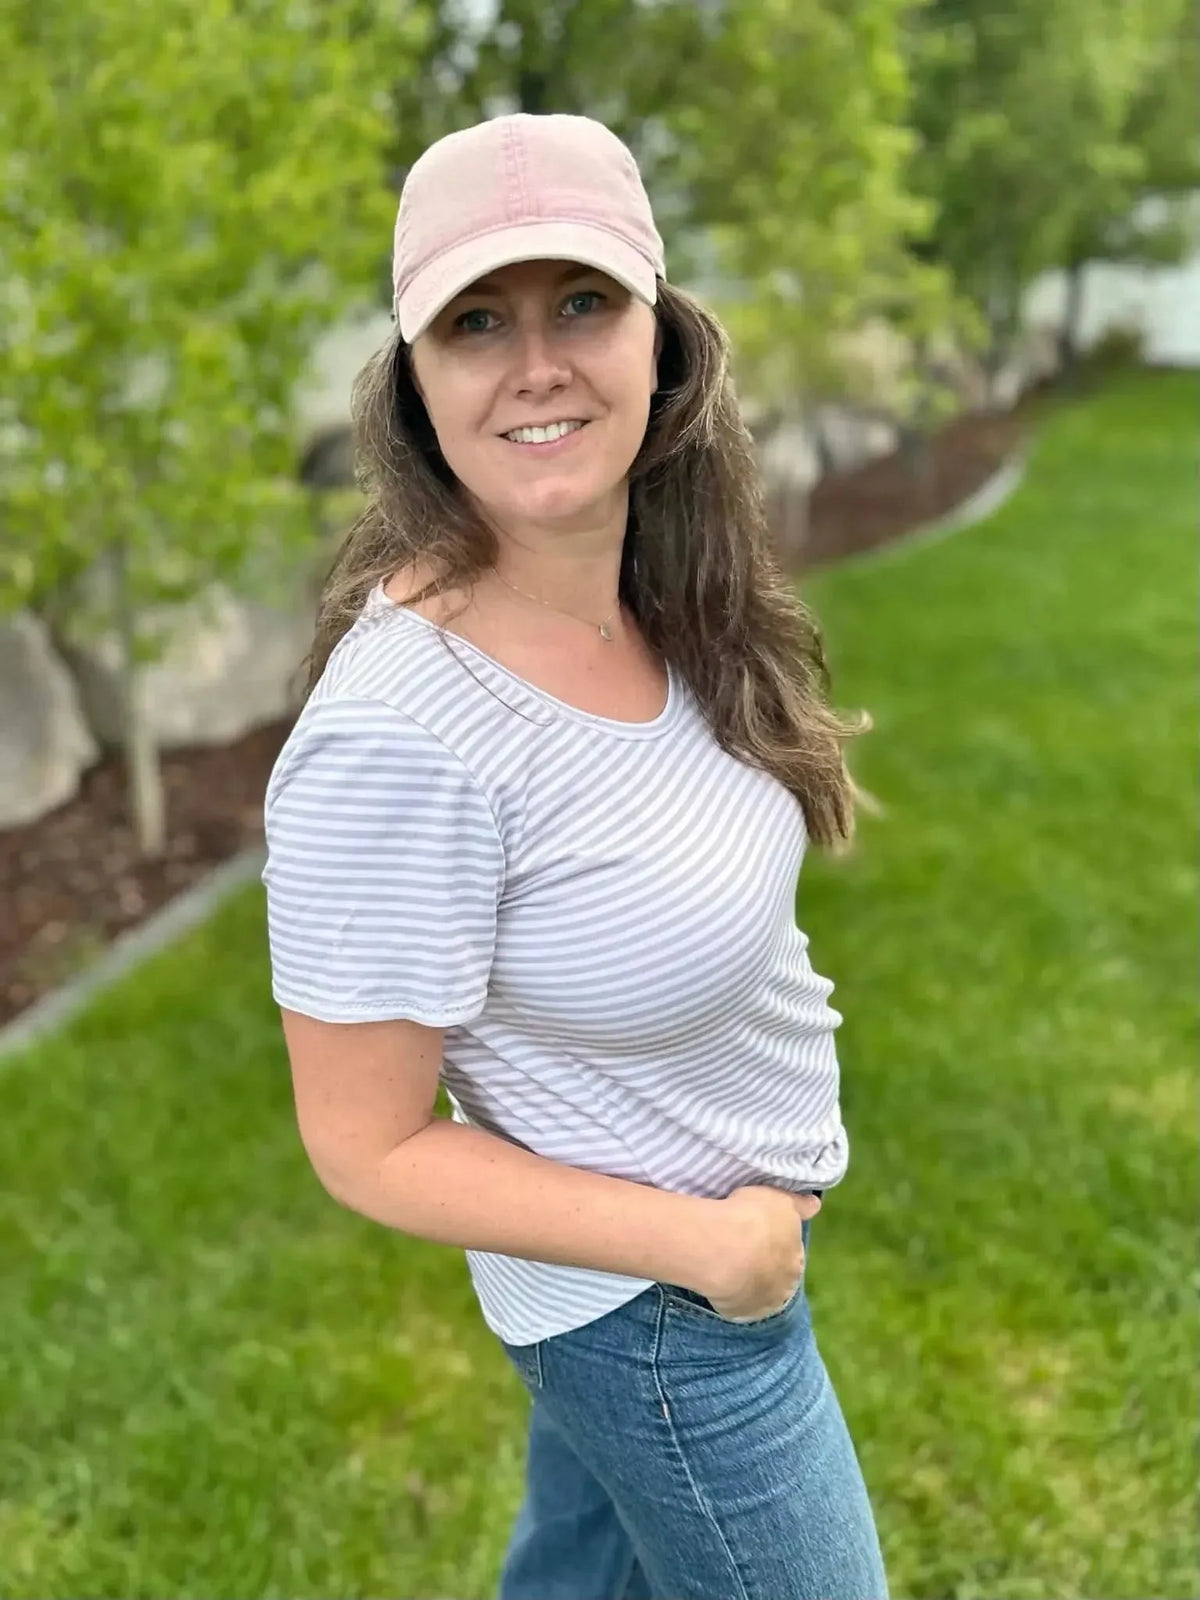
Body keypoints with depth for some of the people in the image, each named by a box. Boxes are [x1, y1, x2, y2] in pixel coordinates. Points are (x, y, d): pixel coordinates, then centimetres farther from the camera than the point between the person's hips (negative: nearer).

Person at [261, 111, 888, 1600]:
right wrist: (709, 1246, -19)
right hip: (649, 1307, -7)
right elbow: (369, 1148, -23)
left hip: (741, 1222, 7)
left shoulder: (658, 608, -9)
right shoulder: (399, 734, -33)